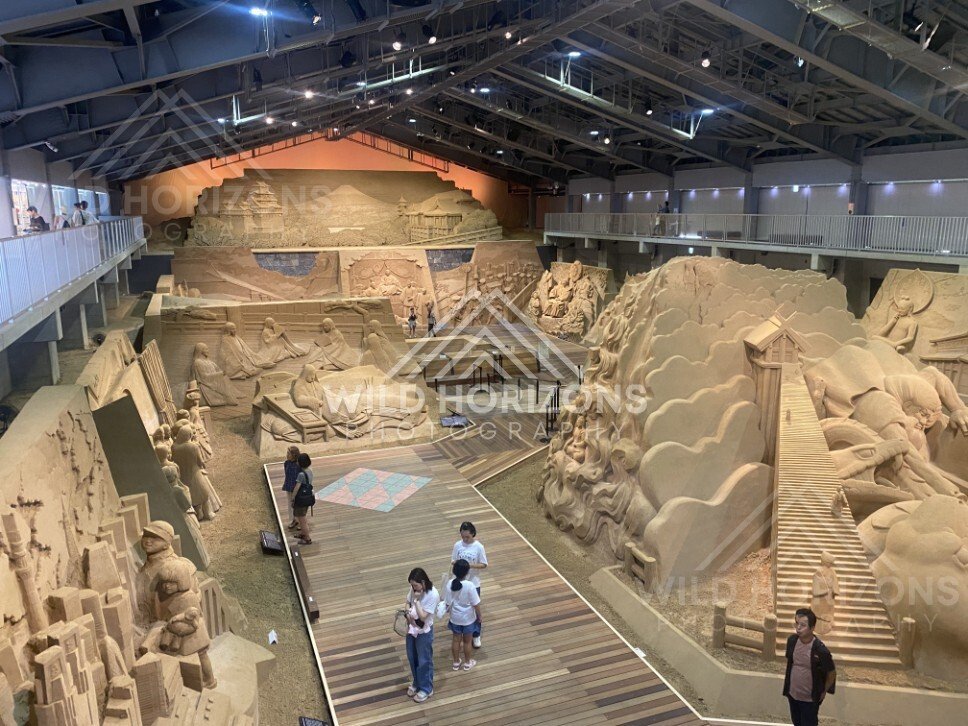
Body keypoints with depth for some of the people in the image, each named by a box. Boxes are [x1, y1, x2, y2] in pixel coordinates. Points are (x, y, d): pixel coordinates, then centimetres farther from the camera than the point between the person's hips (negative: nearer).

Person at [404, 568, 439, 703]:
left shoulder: (433, 595, -28)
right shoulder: (414, 589, -9)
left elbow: (423, 616, -26)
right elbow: (408, 603, 5)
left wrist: (417, 600, -29)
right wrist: (408, 613, -15)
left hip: (424, 632, -6)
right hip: (411, 628, 6)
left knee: (424, 661, 11)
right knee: (412, 658, 21)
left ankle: (426, 688, 30)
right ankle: (416, 683, 43)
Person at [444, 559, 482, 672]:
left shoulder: (450, 583, -18)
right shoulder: (469, 585, -29)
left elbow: (447, 603, -7)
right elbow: (476, 604, -19)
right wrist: (479, 616, -2)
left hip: (455, 618, 3)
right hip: (468, 618, -3)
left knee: (456, 640, 22)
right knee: (467, 641, 18)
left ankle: (456, 662, 37)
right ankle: (467, 663, 36)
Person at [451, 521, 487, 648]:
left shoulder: (478, 547, -14)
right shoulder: (457, 545, -6)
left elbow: (484, 565, -9)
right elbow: (453, 561, 2)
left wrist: (471, 565, -24)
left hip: (473, 583, -2)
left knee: (474, 609, 9)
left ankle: (476, 635, 25)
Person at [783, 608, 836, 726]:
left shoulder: (820, 650, -28)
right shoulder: (792, 640, -12)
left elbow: (832, 673, -12)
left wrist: (823, 692, -1)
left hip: (810, 698, -5)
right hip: (792, 694, 5)